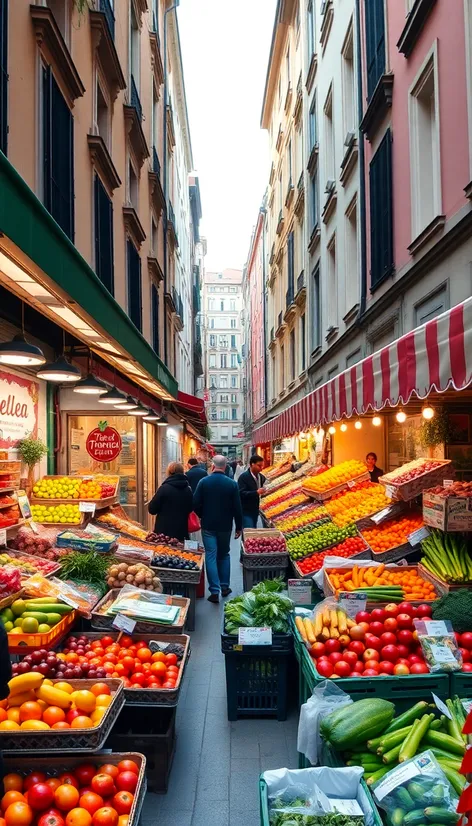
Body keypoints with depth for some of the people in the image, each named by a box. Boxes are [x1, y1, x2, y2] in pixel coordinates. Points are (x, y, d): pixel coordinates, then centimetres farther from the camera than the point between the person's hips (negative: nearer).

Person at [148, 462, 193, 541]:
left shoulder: (164, 488, -13)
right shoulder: (188, 490, 2)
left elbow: (152, 510, -7)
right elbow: (190, 509, 15)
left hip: (164, 531, -4)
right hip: (182, 532, 4)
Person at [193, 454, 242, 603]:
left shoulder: (203, 482, -8)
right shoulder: (232, 484, -7)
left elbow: (196, 505, -7)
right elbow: (237, 508, -5)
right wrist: (239, 527, 5)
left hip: (208, 525, -1)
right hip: (225, 526, 1)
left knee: (211, 556, 2)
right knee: (224, 555, 18)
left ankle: (214, 591, -1)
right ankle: (224, 587, 22)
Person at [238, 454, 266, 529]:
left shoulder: (261, 477, 8)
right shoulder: (243, 477, -14)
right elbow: (241, 493, -22)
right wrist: (256, 492, -28)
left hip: (255, 510, 7)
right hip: (246, 511, -7)